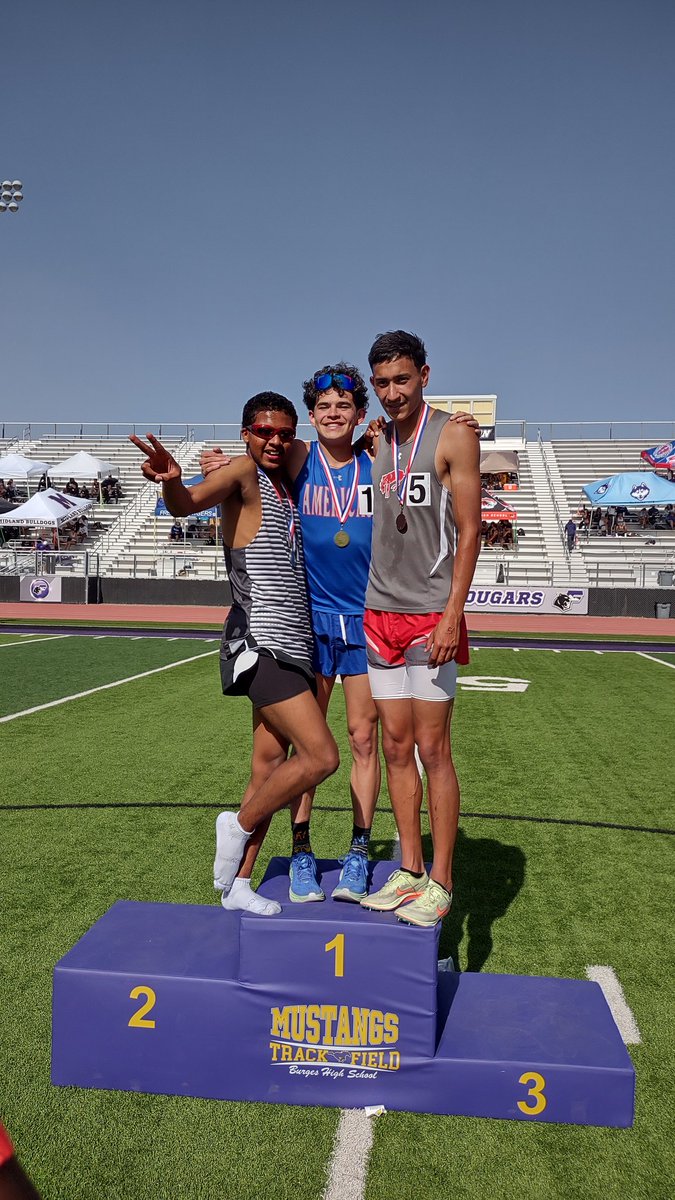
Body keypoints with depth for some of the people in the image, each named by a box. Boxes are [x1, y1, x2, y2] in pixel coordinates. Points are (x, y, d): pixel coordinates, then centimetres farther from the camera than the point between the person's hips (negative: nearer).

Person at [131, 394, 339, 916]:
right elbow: (188, 503, -26)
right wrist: (172, 482, -49)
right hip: (262, 644, -8)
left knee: (270, 766, 10)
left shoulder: (286, 483, 15)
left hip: (292, 643, 8)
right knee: (321, 756, -13)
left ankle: (237, 885, 21)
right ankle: (239, 825, 10)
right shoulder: (244, 472, -8)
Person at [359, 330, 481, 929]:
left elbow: (469, 530, -9)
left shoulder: (454, 436, -4)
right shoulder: (377, 442, 14)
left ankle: (441, 881, 11)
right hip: (379, 615, 6)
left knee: (432, 750, -2)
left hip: (430, 616, -6)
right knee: (396, 748, 9)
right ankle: (409, 869, 20)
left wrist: (451, 614, -16)